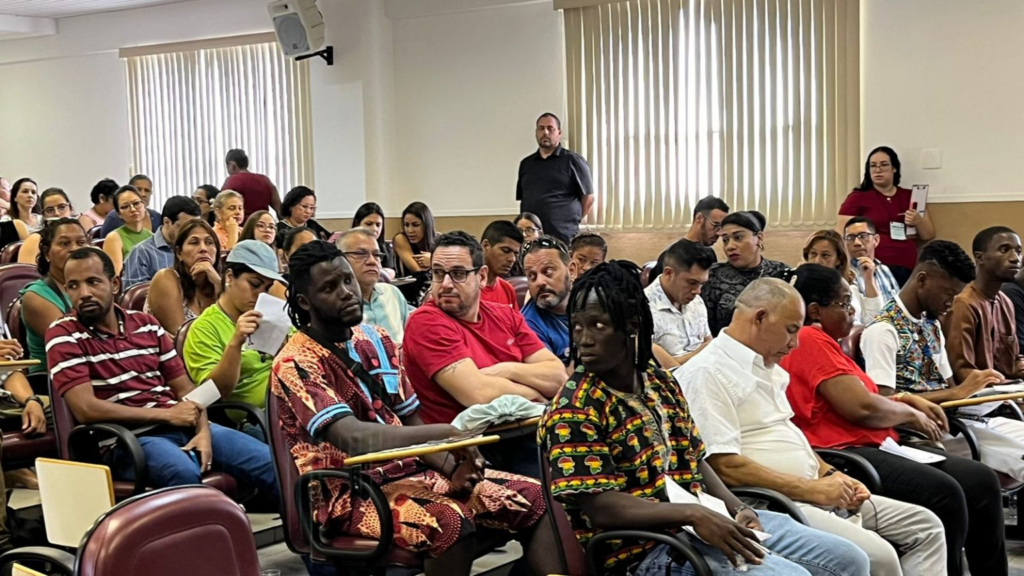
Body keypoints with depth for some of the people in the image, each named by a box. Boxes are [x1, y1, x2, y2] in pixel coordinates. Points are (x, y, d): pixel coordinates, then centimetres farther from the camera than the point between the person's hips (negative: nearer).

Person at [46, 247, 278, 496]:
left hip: (183, 427, 5)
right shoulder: (63, 335, -1)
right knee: (183, 473, -37)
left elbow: (185, 388, 13)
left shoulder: (146, 324, 13)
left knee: (270, 462, -9)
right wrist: (166, 414, -10)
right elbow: (87, 409, -12)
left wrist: (203, 431, -8)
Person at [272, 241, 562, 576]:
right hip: (351, 493, -7)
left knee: (535, 498, -8)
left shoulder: (377, 341, 10)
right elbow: (351, 438, -28)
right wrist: (444, 434, -39)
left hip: (410, 470, 7)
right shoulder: (294, 365, -13)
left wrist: (452, 466, -7)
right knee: (450, 522, -35)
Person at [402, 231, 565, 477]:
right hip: (471, 450, -7)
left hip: (524, 436, 7)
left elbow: (558, 376, 5)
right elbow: (478, 394, -17)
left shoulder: (506, 316, 13)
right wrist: (535, 393, -1)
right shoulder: (426, 322, -7)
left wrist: (508, 370, -12)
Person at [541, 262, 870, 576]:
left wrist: (737, 509, -4)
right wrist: (693, 515, -28)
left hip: (709, 521, 8)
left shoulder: (661, 383, 9)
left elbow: (695, 460, 14)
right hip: (646, 547, -8)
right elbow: (599, 507, -21)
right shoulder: (575, 409, -14)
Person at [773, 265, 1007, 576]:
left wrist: (908, 400, 14)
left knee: (981, 481, 0)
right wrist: (911, 414, -1)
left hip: (871, 446, 11)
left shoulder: (822, 342, 20)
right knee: (944, 494, -28)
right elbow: (863, 408, -19)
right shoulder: (810, 340, -13)